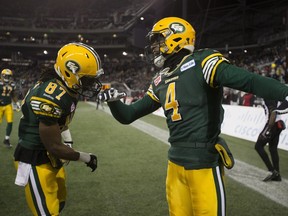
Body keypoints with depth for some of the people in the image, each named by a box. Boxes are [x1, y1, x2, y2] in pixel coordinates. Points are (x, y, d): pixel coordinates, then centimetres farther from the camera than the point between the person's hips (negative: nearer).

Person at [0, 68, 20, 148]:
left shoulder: (12, 84, 5)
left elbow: (14, 95, 16)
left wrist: (17, 103, 10)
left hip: (8, 105, 3)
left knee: (10, 122, -5)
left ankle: (6, 140, 8)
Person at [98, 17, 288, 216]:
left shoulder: (201, 63, -11)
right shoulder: (160, 81, 12)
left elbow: (248, 80, -27)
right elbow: (128, 116, 18)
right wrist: (113, 101, -3)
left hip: (204, 163, -7)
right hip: (175, 163, 7)